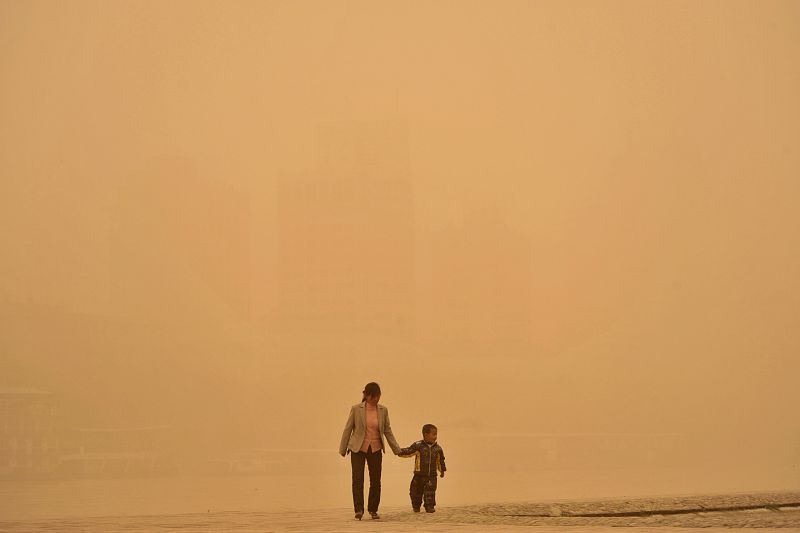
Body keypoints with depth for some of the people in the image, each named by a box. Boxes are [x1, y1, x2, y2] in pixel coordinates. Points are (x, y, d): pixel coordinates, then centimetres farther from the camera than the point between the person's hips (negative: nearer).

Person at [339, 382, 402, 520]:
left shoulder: (383, 410, 1)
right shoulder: (356, 409, -6)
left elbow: (388, 431, 9)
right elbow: (348, 429, 0)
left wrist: (397, 449, 6)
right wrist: (343, 449, 1)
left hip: (375, 449, 3)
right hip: (358, 448, -3)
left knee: (375, 480, 4)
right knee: (358, 479, -11)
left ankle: (373, 510, 15)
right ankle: (359, 510, -12)